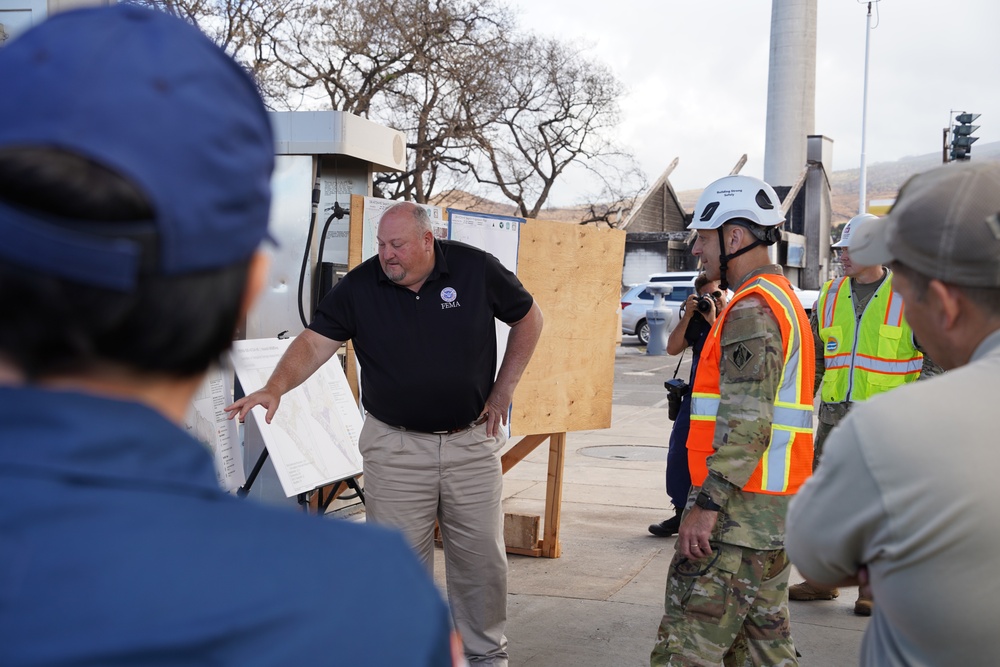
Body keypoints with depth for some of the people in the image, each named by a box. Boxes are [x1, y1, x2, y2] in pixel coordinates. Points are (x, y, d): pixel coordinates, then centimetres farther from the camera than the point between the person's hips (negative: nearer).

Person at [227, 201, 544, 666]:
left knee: (482, 558, 9)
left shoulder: (476, 269, -5)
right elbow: (315, 341, -12)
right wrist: (274, 389, -30)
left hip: (472, 441, 0)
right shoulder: (359, 287, -4)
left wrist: (502, 392, 3)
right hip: (395, 448, 0)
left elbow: (528, 318, 7)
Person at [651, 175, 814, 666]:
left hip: (740, 508, -10)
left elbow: (746, 421, -23)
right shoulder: (783, 298, 19)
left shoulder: (752, 309, -15)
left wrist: (708, 504, -24)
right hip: (775, 504, 10)